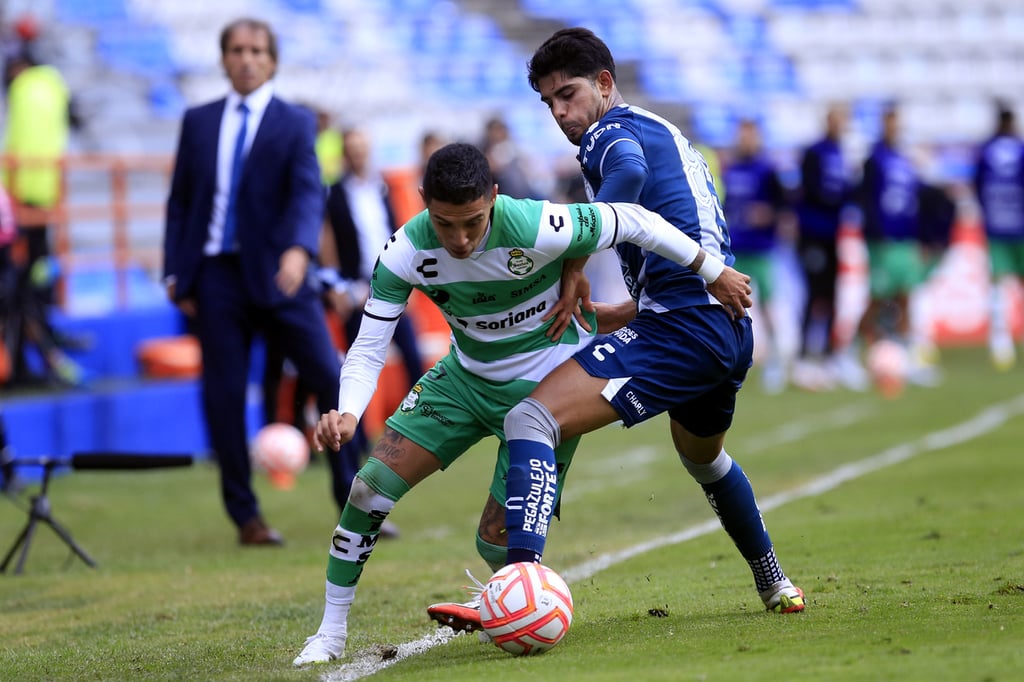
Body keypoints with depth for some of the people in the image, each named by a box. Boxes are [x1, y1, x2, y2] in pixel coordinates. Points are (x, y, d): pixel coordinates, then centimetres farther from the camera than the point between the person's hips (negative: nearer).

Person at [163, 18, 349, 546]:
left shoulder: (294, 122, 3)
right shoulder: (199, 122, 12)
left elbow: (307, 191, -12)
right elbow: (180, 200, 13)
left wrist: (298, 249, -30)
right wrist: (176, 274, 5)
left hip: (277, 271, -2)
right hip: (216, 275, 2)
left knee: (331, 381, -7)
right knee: (223, 397, 1)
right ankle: (247, 518, 11)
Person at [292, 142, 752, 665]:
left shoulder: (535, 229, -33)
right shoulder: (405, 253, -21)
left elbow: (634, 221, -18)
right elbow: (367, 348, -16)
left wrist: (714, 273, -7)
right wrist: (347, 414, -37)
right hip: (465, 378, 4)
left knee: (497, 539, -9)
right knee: (371, 484, -11)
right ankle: (331, 633, 4)